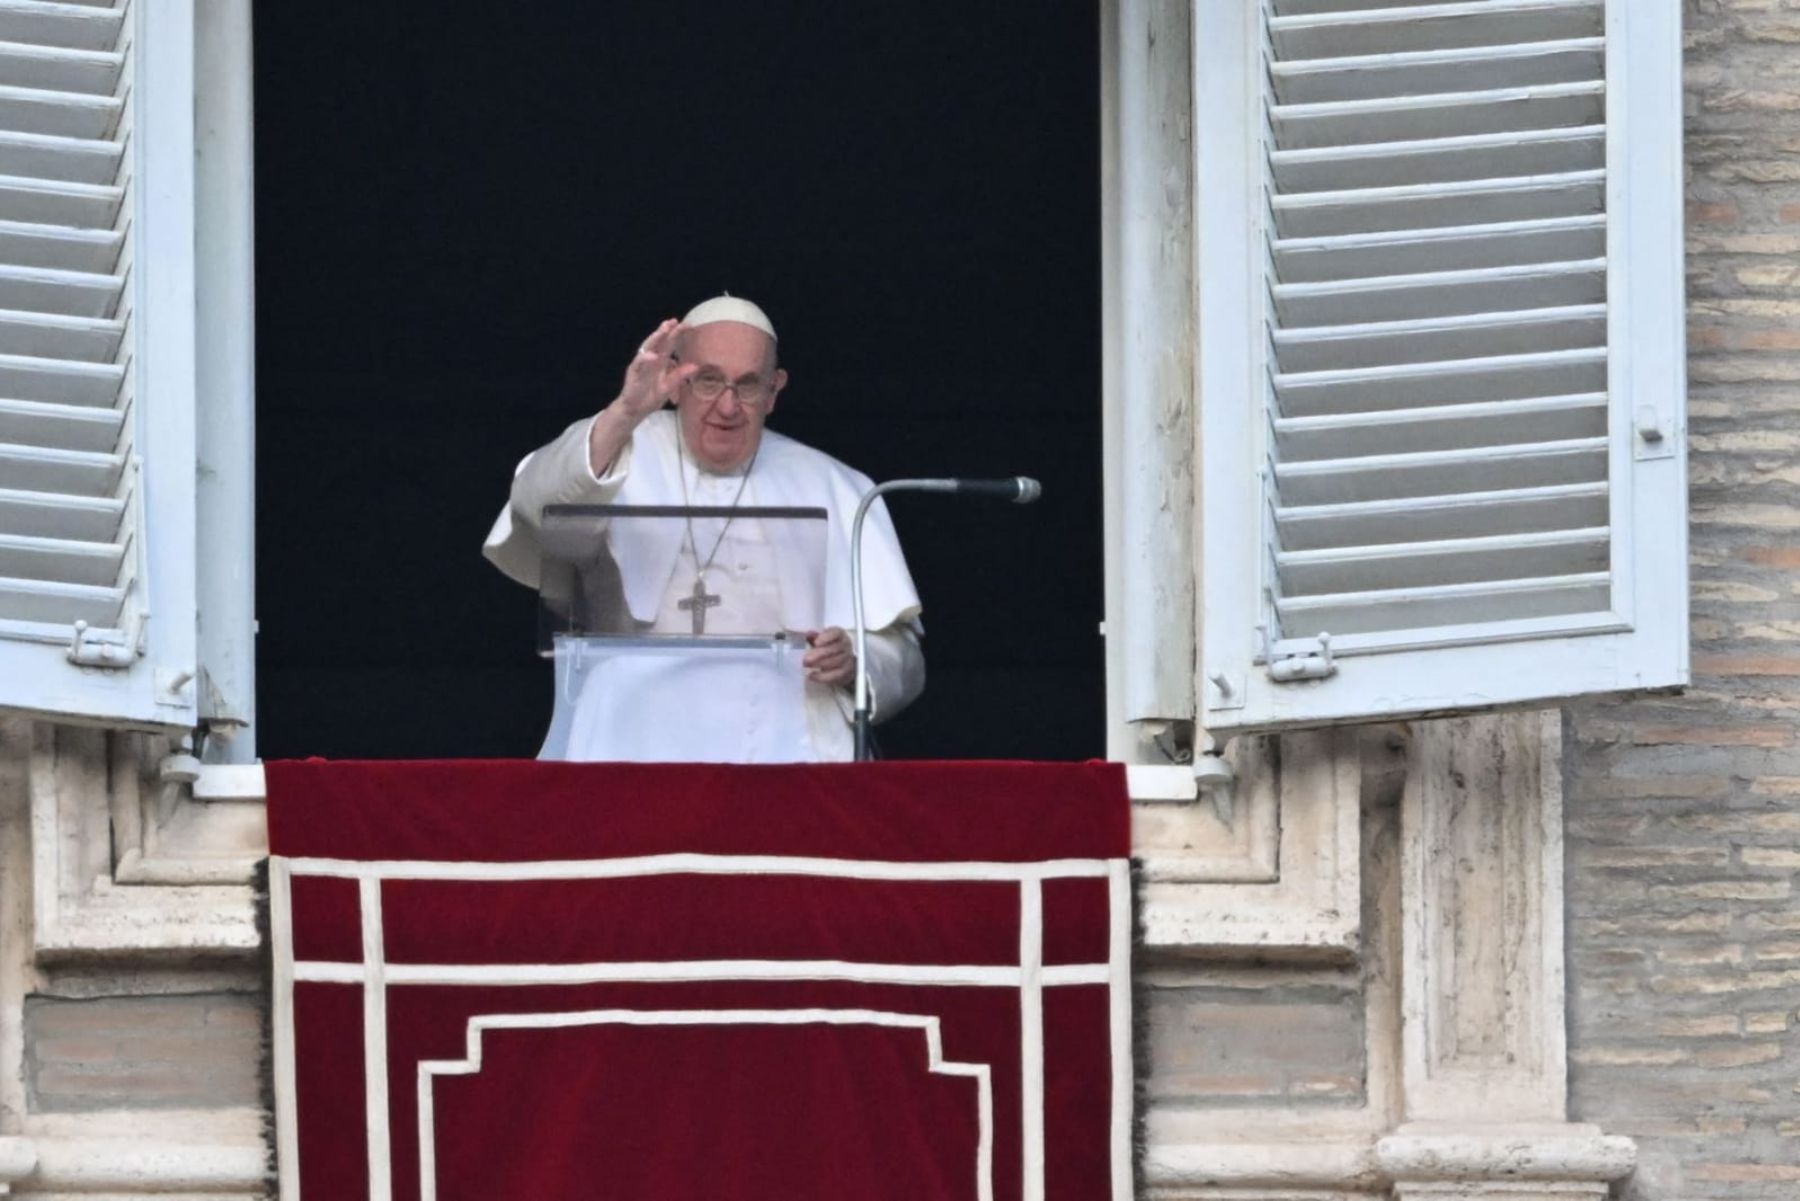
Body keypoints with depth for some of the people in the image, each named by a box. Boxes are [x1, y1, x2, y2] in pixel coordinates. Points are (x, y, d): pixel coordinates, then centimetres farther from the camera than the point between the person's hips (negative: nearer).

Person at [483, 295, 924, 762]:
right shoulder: (622, 453, 11)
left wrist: (853, 664, -10)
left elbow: (899, 654, 14)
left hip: (783, 752, 2)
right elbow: (540, 508, -13)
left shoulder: (834, 491, 17)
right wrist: (624, 416, -30)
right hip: (632, 751, -2)